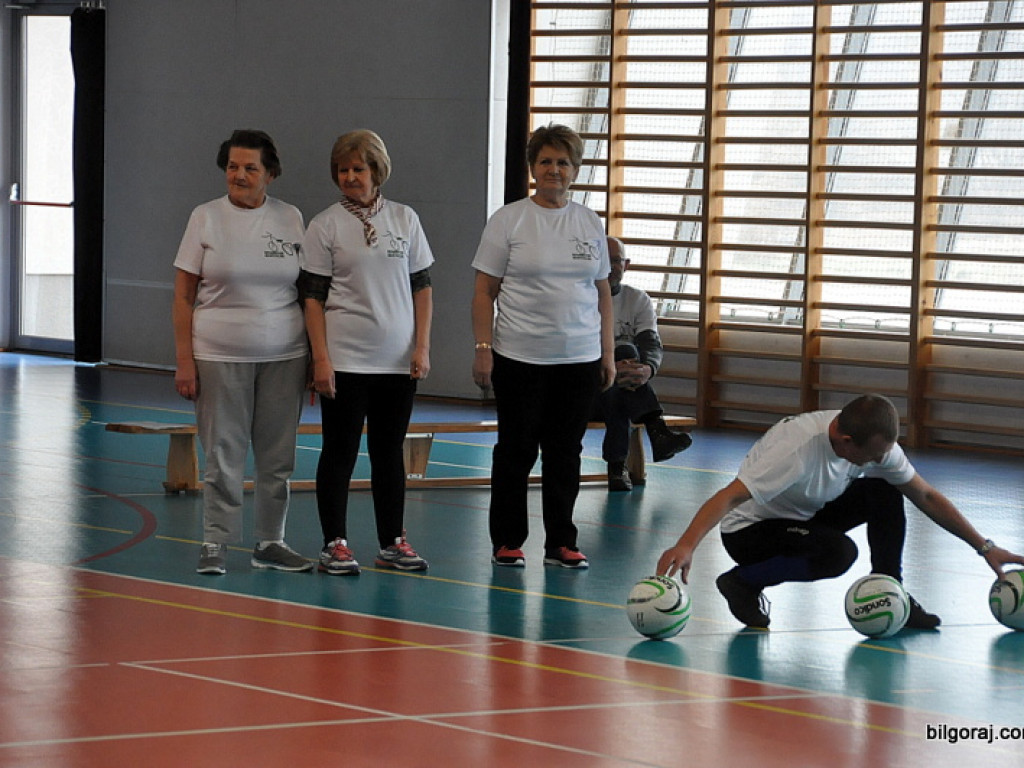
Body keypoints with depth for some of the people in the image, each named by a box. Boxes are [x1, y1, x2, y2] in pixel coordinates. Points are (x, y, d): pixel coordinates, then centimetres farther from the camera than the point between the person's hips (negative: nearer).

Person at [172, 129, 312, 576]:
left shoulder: (290, 219, 7)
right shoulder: (206, 218, 1)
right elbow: (183, 295, 0)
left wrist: (313, 355, 6)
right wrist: (184, 360, -6)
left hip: (283, 355, 2)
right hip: (220, 355, -2)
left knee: (278, 455, 6)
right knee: (223, 454, -2)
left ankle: (270, 543, 17)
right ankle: (214, 545, 7)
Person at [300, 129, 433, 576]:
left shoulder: (405, 219, 7)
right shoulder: (325, 226, -1)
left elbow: (422, 287, 9)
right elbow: (313, 297, -3)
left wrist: (422, 347, 1)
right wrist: (320, 359, -11)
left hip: (397, 362, 3)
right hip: (345, 362, -3)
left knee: (390, 451, 9)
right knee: (340, 451, 1)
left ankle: (393, 543, 16)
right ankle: (335, 544, 6)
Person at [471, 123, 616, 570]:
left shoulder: (590, 223, 10)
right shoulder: (509, 221, -1)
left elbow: (602, 293, 15)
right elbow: (484, 290, -3)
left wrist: (607, 353, 10)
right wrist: (483, 348, -11)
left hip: (579, 360, 3)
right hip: (520, 359, -3)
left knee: (566, 454, 6)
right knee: (516, 451, 3)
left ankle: (560, 544, 13)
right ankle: (507, 543, 11)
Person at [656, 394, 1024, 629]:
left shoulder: (878, 444, -13)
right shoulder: (799, 447, -35)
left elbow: (926, 496, -1)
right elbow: (731, 497, -40)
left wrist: (984, 546, -4)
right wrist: (686, 546, -54)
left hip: (805, 519, 7)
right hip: (749, 530, -7)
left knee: (884, 492, -13)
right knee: (838, 552, -33)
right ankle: (742, 583, -13)